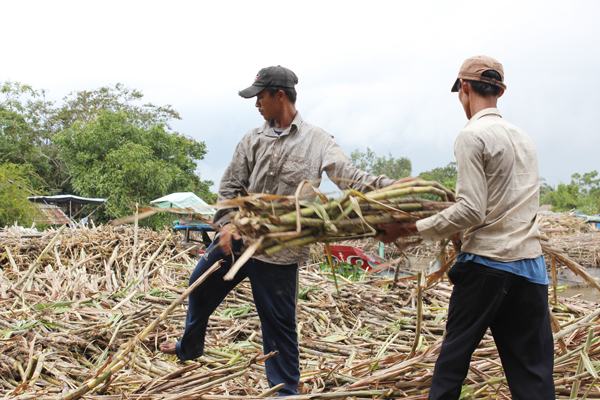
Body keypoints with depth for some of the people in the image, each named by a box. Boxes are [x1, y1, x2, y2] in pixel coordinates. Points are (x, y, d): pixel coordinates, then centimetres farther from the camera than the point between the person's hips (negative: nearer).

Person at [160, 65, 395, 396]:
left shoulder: (316, 140, -5)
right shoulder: (253, 139, 5)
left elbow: (351, 178, -12)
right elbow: (230, 186, 7)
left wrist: (394, 186, -26)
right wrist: (227, 223, -8)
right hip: (238, 236, 5)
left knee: (279, 322, 1)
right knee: (200, 286, 20)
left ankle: (286, 389, 17)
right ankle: (190, 348, 47)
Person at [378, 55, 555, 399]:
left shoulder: (472, 136, -8)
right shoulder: (524, 137, 15)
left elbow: (471, 211, -15)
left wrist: (411, 228, -8)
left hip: (487, 262, -6)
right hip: (532, 265, 6)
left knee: (455, 352, 8)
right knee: (533, 369, 6)